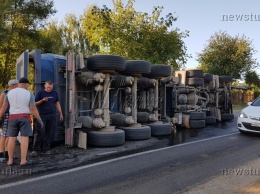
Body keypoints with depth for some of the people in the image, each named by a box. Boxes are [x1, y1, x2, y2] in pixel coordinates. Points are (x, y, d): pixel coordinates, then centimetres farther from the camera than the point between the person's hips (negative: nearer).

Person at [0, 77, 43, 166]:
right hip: (24, 118, -3)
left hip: (13, 118, 4)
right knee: (24, 138, -2)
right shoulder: (29, 94, -7)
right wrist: (40, 120, -1)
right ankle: (23, 161, -3)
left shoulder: (10, 93, 3)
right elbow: (33, 109, -9)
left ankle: (10, 160, 10)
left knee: (12, 138, 8)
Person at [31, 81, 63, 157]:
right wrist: (42, 100, -16)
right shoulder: (40, 93, 0)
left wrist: (60, 113, 13)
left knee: (50, 133, 4)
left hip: (52, 116, 4)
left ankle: (46, 149, 14)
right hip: (42, 115, -4)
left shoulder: (55, 93, 12)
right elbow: (35, 103, 2)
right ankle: (36, 150, -1)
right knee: (40, 133, -9)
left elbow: (57, 103, 18)